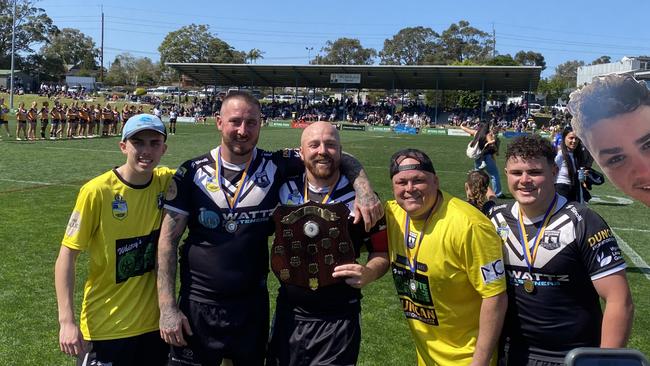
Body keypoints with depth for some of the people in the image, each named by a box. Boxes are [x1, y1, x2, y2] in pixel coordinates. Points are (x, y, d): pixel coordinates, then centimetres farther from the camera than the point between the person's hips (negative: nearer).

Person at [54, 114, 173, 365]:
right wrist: (67, 321, -17)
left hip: (154, 322, 4)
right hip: (106, 328, -4)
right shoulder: (97, 191, -15)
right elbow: (67, 256, -11)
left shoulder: (166, 182, -5)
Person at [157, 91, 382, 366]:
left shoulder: (275, 167, -4)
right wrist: (167, 307, -8)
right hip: (197, 306, -1)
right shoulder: (193, 173, -6)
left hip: (253, 305, 1)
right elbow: (168, 239, -4)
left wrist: (363, 189, -18)